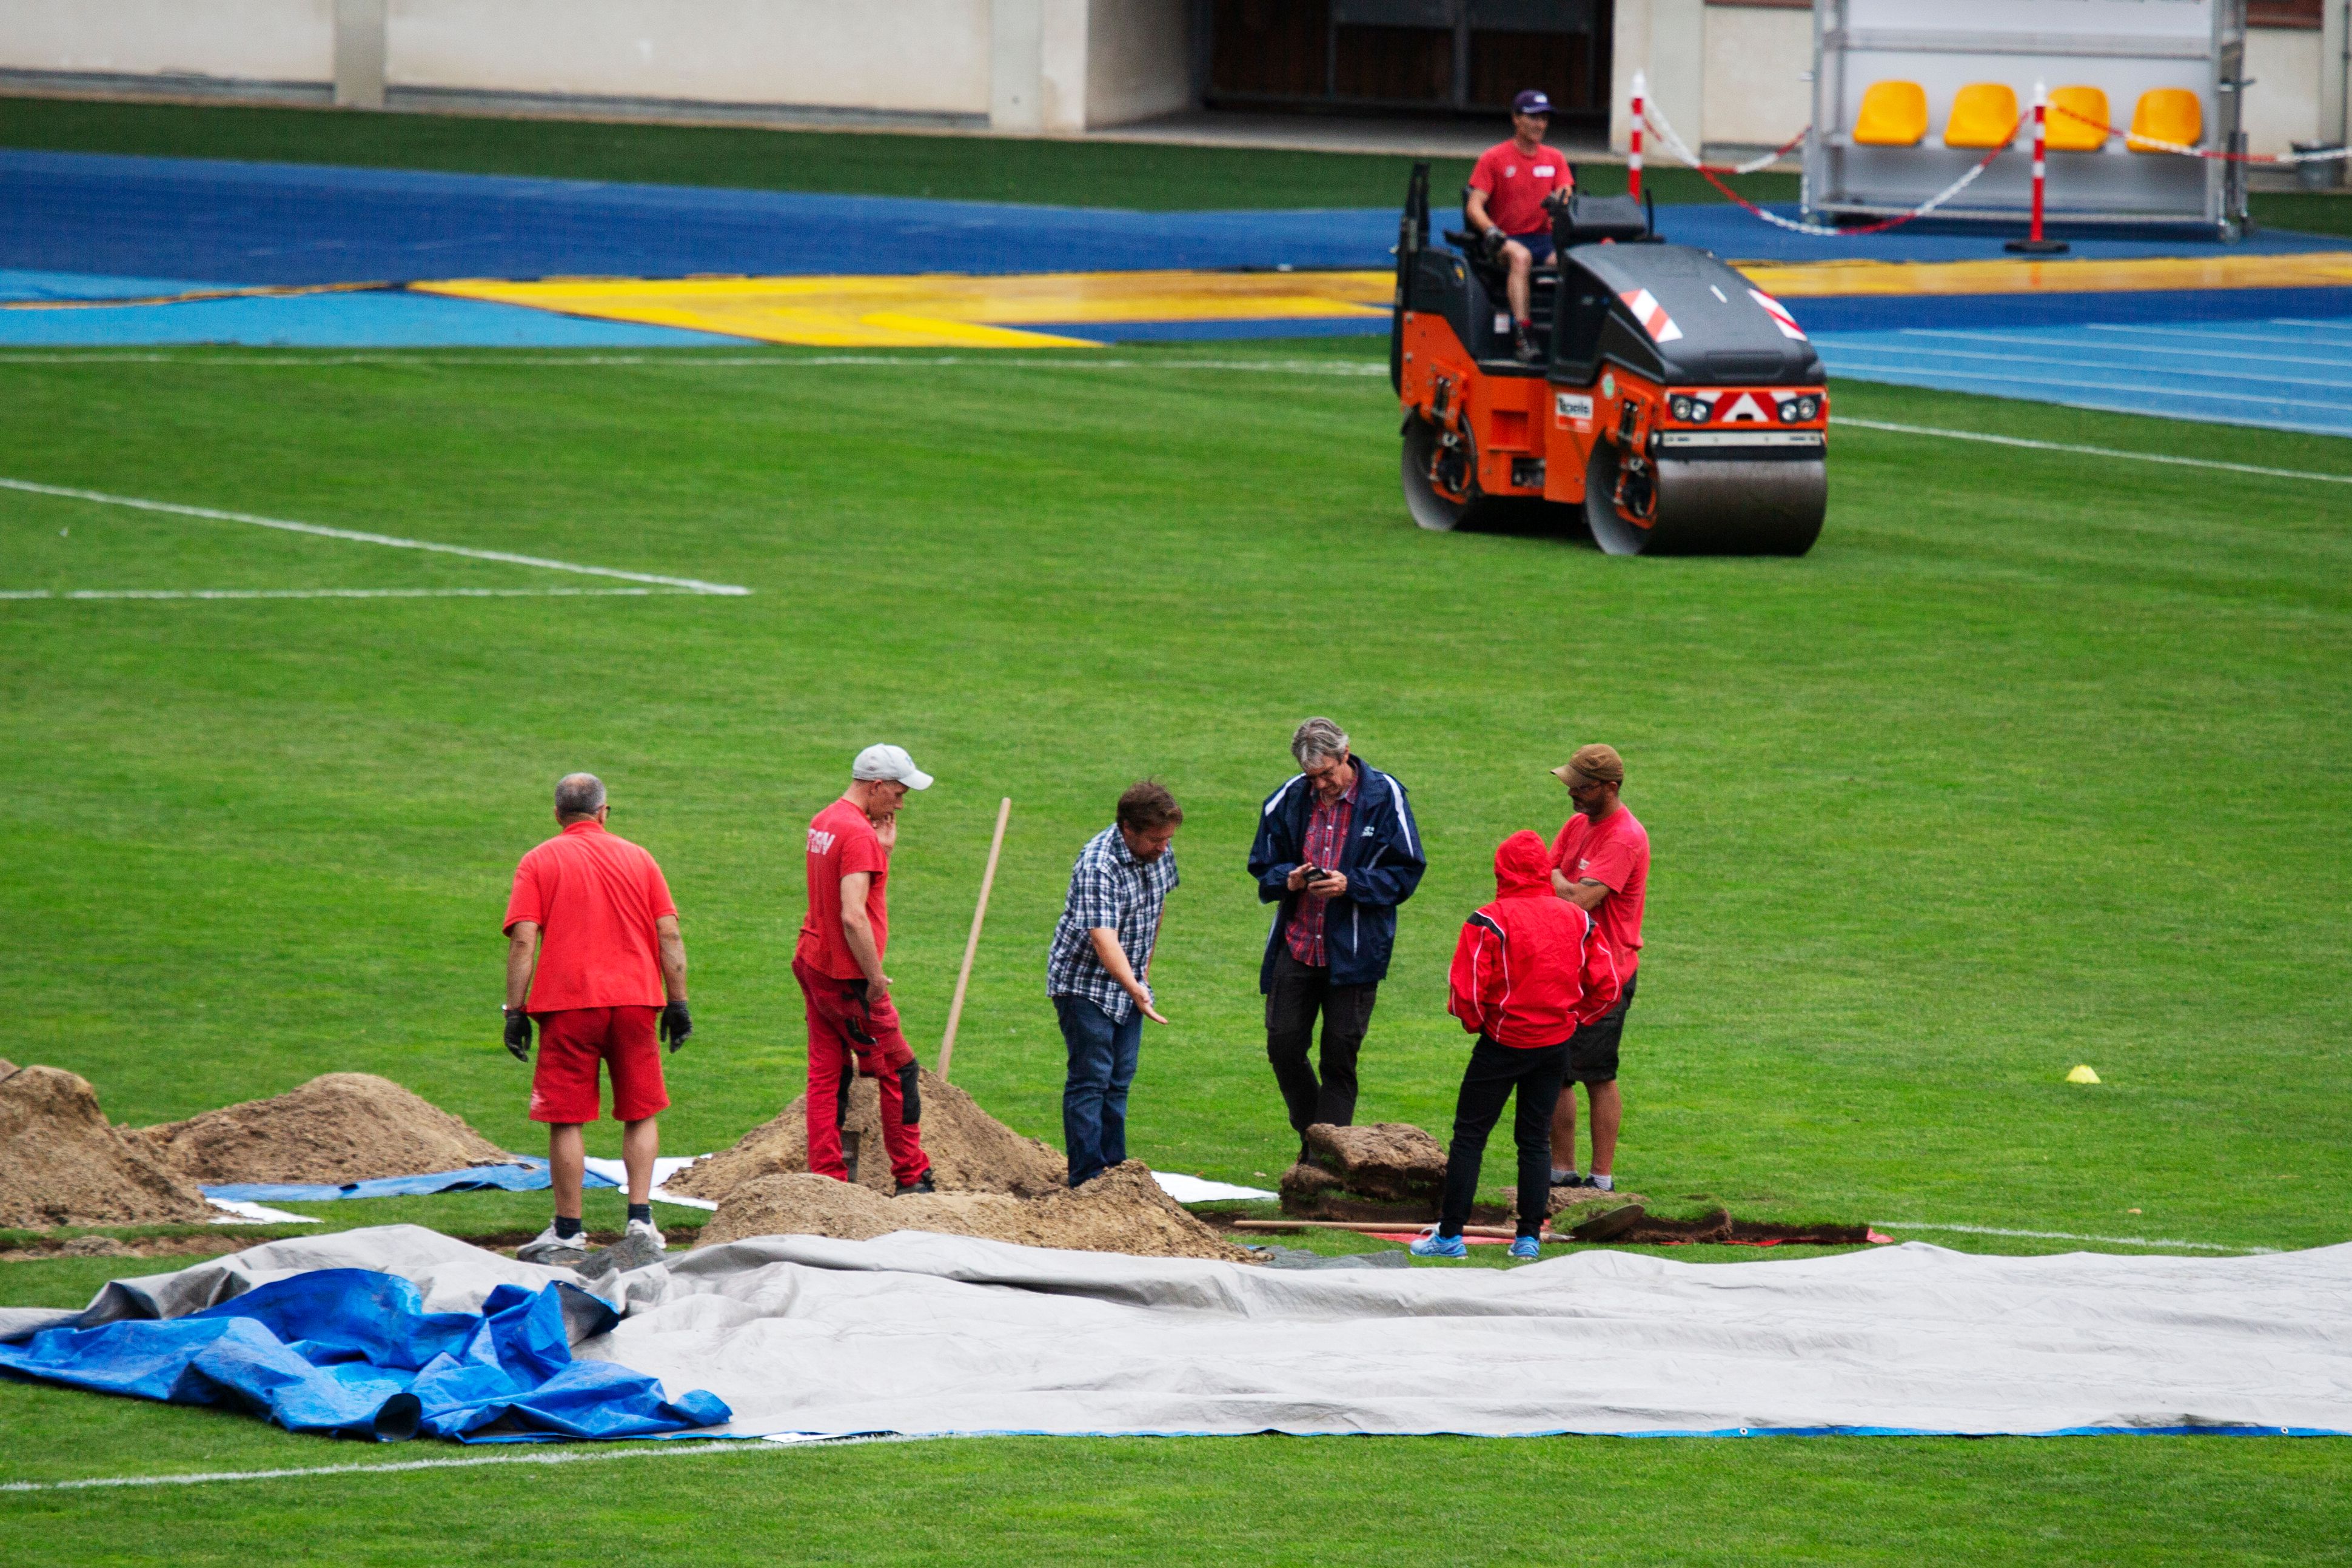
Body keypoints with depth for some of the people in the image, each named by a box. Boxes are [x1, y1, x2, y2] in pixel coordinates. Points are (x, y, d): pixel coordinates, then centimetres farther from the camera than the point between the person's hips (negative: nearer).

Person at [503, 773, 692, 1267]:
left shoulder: (540, 863, 4)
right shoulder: (637, 859, 12)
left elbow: (523, 941, -5)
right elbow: (669, 936, 6)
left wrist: (515, 1010, -4)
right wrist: (677, 1003, 9)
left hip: (568, 1004, -2)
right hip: (636, 999, 2)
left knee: (566, 1119, 2)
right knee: (641, 1113, 12)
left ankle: (568, 1235, 5)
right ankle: (640, 1222, 3)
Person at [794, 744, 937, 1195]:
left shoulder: (823, 823, 12)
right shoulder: (859, 835, -19)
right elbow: (853, 916, -26)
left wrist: (883, 851, 8)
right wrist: (875, 978, -20)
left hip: (811, 965, 9)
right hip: (847, 975, -9)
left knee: (827, 1073, 8)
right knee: (898, 1072, 1)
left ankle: (827, 1178, 7)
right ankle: (913, 1179, 7)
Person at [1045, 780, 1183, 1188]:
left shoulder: (1160, 851, -3)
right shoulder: (1097, 865, -29)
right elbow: (1104, 939, -38)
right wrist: (1135, 990, -50)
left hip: (1127, 983, 7)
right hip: (1084, 983, -7)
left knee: (1118, 1081, 11)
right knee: (1089, 1080, -9)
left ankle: (1113, 1169, 17)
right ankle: (1087, 1180, -8)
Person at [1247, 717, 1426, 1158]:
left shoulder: (1384, 797, -6)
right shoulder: (1289, 799, 3)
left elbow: (1406, 873, -5)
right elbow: (1263, 866, 13)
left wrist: (1351, 885, -19)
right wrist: (1289, 879, -11)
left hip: (1354, 952, -3)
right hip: (1296, 945, 3)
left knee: (1340, 1059, -1)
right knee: (1284, 1045, 2)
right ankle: (1312, 1136, 22)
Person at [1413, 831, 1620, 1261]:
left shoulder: (1490, 922, -14)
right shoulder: (1578, 919, 1)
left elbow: (1465, 990, -18)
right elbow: (1606, 985, 3)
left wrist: (1475, 1021, 2)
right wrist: (1574, 1020, 14)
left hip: (1503, 1044, -4)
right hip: (1557, 1045, 4)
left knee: (1469, 1134, 4)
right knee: (1536, 1139, 13)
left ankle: (1450, 1236, 4)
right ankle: (1529, 1237, 10)